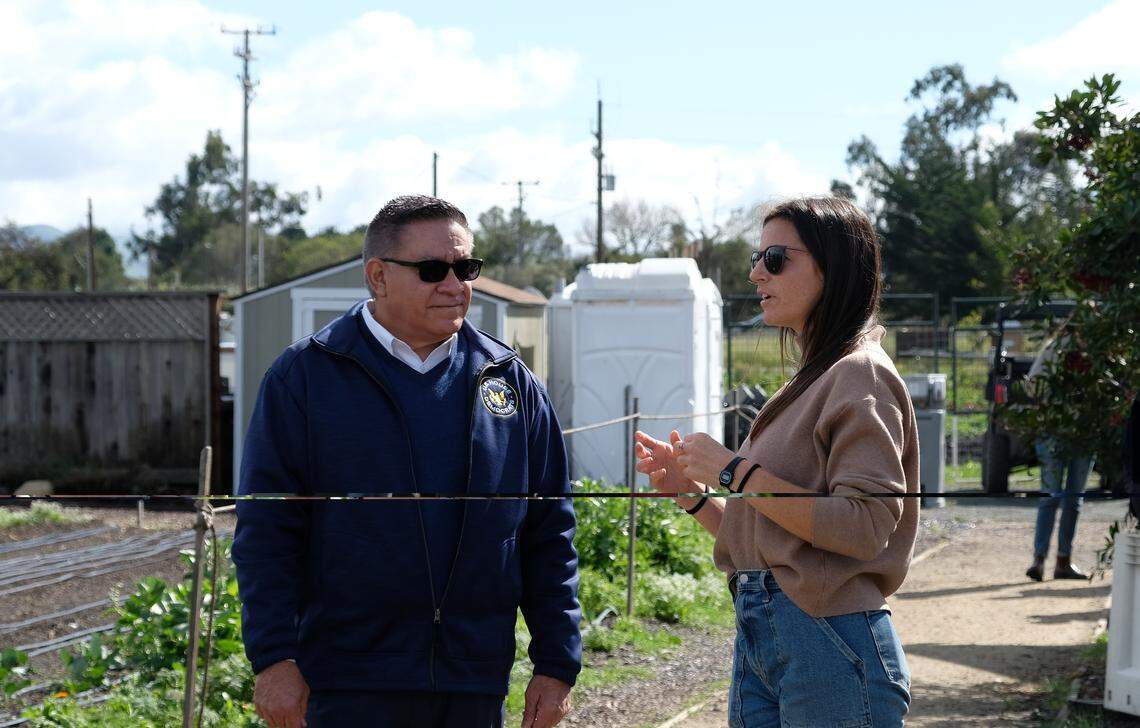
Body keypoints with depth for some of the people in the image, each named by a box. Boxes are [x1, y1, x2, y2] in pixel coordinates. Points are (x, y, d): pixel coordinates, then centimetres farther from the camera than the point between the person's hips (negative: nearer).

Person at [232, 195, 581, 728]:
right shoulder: (305, 377, 1)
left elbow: (549, 535, 11)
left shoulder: (511, 382, 10)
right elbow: (265, 529, -2)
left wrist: (557, 664, 6)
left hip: (474, 685, 3)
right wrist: (273, 658, -10)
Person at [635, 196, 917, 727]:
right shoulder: (807, 382, 17)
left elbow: (863, 527, -21)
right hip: (760, 639, 8)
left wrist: (735, 471, -15)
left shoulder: (860, 375, -8)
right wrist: (693, 494, 5)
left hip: (830, 641, -8)